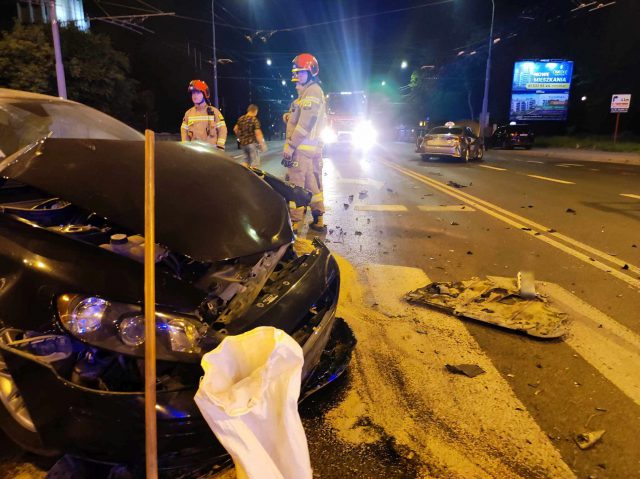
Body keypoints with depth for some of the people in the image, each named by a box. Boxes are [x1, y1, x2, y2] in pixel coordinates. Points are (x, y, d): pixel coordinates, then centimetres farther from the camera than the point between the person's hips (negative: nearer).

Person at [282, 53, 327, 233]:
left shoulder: (312, 91, -10)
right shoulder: (311, 91, 22)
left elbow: (305, 123, -19)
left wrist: (290, 146, -19)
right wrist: (290, 116, 5)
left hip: (302, 147, -10)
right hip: (309, 148, 10)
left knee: (295, 184, -8)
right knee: (311, 184, 12)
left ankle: (294, 223, -5)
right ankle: (318, 220, 18)